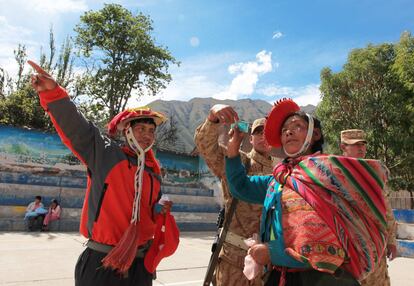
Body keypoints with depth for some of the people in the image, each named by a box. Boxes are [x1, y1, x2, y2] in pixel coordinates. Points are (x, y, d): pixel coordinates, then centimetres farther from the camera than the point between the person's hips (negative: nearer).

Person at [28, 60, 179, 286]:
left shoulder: (154, 174, 11)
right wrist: (53, 93, -31)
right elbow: (75, 126, -18)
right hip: (102, 262, -5)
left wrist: (160, 212, 2)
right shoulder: (107, 153, -4)